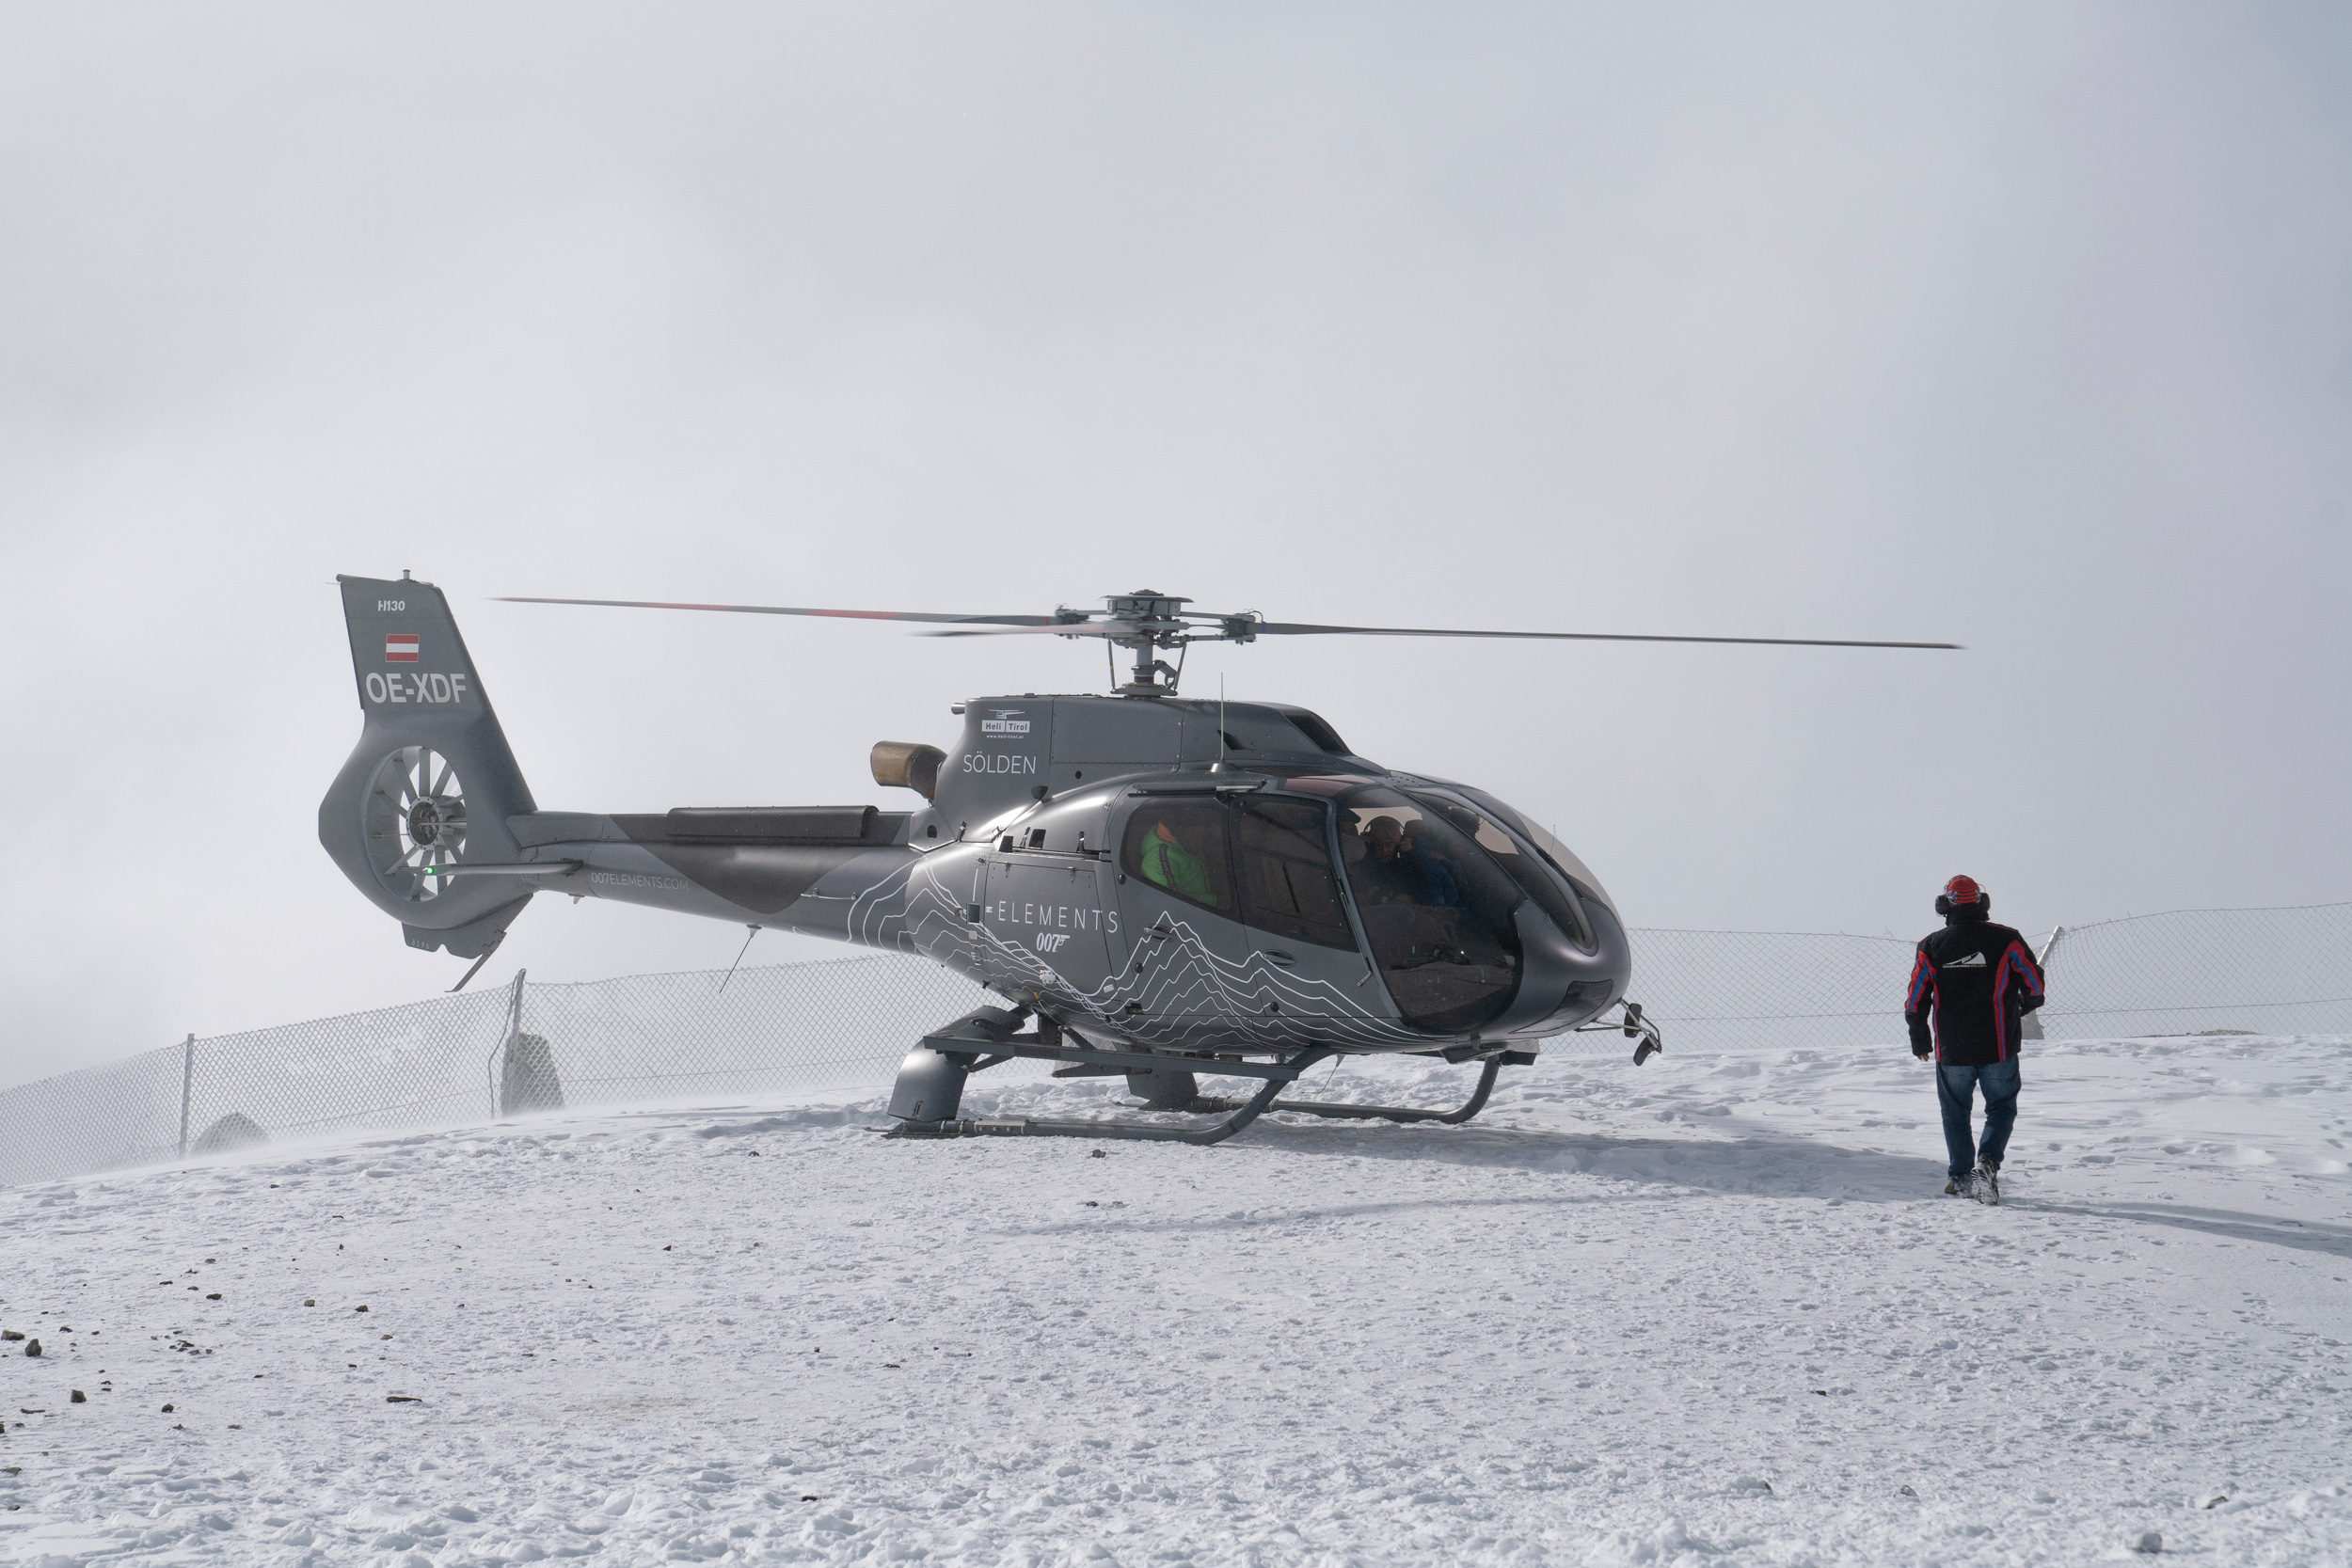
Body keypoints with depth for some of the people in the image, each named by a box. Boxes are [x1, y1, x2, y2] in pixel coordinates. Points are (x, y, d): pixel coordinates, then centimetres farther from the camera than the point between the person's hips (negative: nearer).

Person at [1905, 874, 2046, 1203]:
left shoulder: (1931, 946, -2)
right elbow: (2035, 985, -2)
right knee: (2001, 1107, 10)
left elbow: (1916, 1000, 1)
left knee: (1956, 1112, 15)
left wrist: (1919, 1040, 16)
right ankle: (1988, 1160, -13)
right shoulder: (2005, 940, -5)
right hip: (1998, 1048, -1)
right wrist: (2022, 1007, 21)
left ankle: (1961, 1177, 16)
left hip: (1951, 1051, 1)